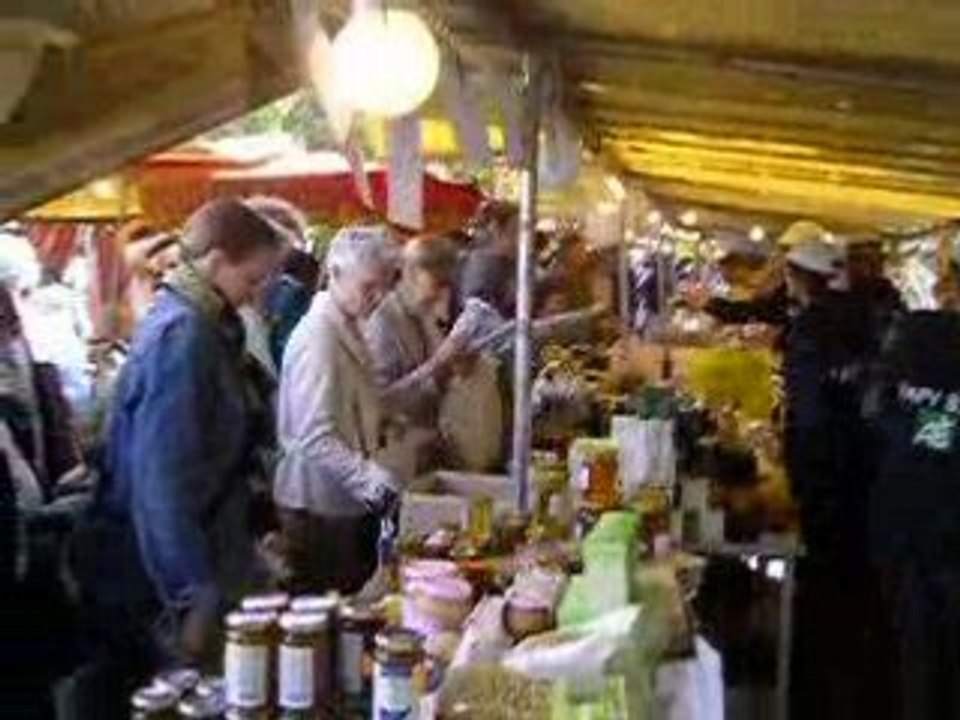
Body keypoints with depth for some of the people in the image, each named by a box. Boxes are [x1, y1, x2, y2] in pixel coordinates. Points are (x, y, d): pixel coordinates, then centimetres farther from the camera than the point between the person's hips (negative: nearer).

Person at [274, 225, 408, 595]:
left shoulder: (350, 328, 12)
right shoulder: (317, 336, -17)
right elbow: (316, 438, -23)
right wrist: (372, 480, -30)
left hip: (352, 504, 9)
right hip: (318, 511, -9)